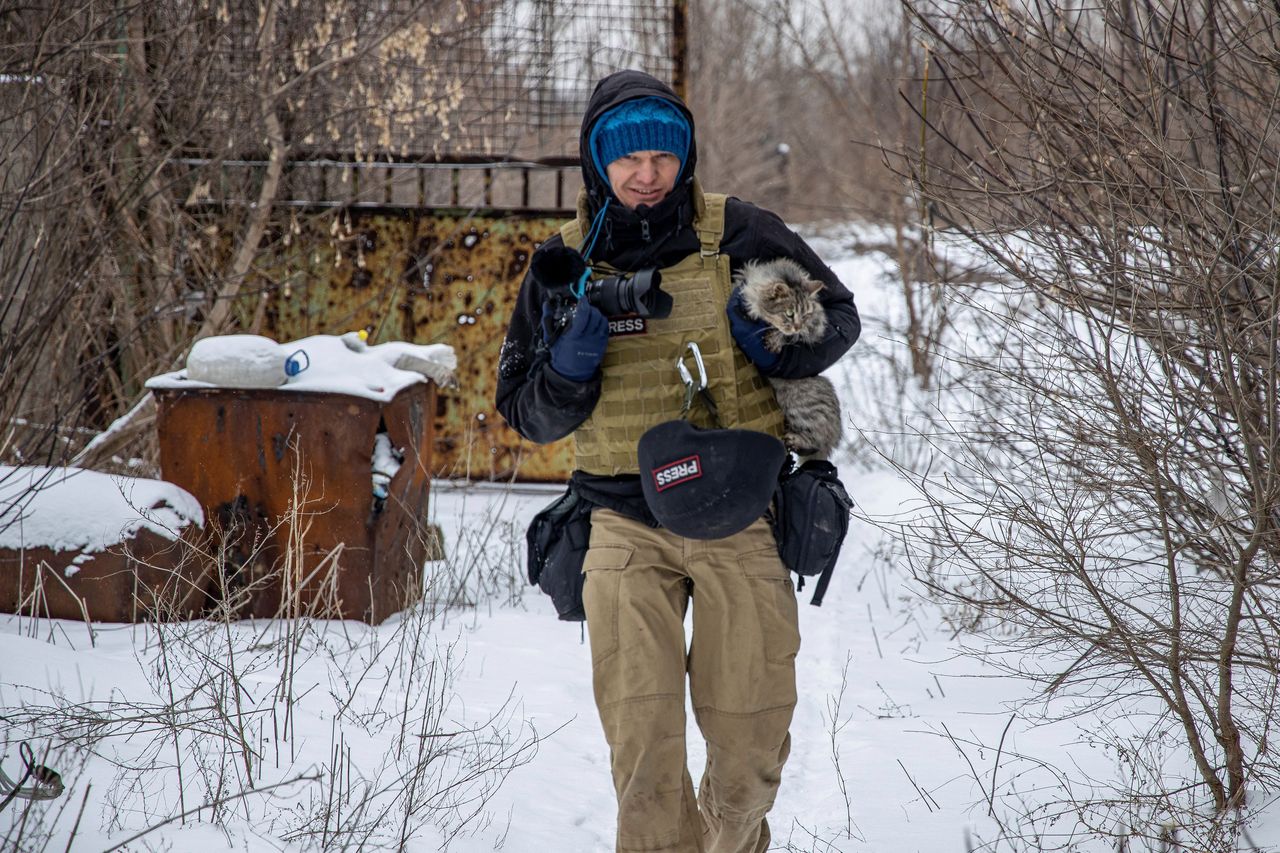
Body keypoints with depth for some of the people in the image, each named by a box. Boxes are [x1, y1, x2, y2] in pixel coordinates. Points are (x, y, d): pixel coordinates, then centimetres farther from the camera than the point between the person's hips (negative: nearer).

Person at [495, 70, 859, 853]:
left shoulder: (740, 236, -1)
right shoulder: (563, 265, 4)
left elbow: (838, 316, 10)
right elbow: (528, 414, 9)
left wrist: (778, 344, -11)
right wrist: (570, 363, -13)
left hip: (740, 520, 0)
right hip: (626, 524, 1)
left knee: (750, 741, 6)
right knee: (639, 735, -12)